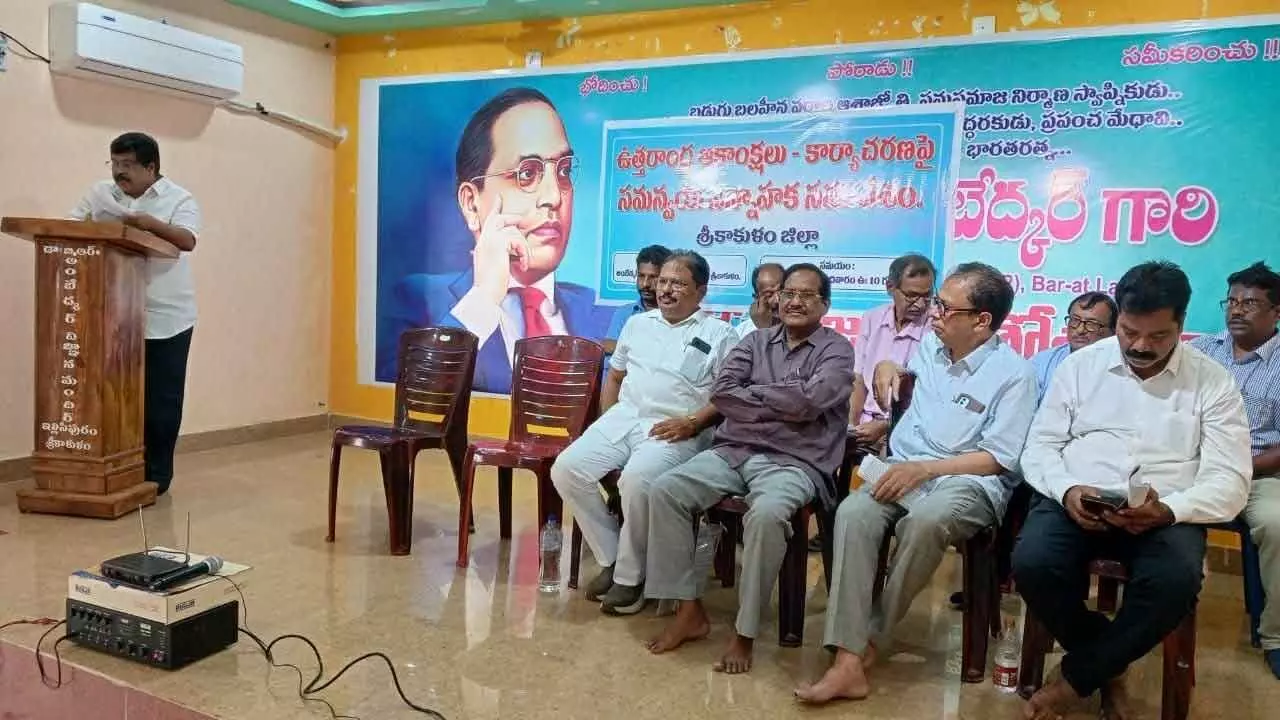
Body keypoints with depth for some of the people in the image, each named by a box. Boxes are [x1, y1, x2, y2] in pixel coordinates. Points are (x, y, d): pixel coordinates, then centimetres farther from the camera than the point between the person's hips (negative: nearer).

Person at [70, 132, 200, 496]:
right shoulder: (100, 194, 9)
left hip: (166, 319, -3)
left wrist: (151, 224, -32)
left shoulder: (179, 199, -2)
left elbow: (187, 240, -16)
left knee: (161, 401, 5)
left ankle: (156, 473, 17)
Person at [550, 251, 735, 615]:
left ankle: (630, 575, -12)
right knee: (567, 469, -17)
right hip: (624, 418, 6)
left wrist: (692, 424, -16)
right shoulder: (638, 323, 21)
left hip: (675, 430, -5)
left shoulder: (719, 334, 4)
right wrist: (605, 422, 11)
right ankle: (610, 558, -2)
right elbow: (615, 376, 25)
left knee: (636, 480, -35)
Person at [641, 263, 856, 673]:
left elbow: (810, 400, -14)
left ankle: (745, 632, -18)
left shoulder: (837, 350, 5)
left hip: (794, 462, -4)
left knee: (766, 514, -37)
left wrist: (751, 394, -2)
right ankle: (689, 610, -8)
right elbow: (721, 393, 2)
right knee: (664, 491, -19)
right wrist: (781, 407, -7)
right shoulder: (756, 342, 17)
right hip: (732, 451, 5)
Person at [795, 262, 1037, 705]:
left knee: (923, 522, -40)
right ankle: (847, 661, -35)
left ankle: (872, 641, -19)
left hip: (968, 482, -5)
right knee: (853, 513, -30)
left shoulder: (1013, 374, -6)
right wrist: (888, 367, 13)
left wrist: (925, 468, -19)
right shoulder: (929, 346, 13)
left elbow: (998, 458, -11)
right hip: (904, 469, 5)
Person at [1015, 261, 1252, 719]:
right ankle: (1109, 666, 0)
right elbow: (1040, 446, 7)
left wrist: (1167, 509, -23)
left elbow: (1229, 481, -2)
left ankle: (1077, 677, -11)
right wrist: (1067, 490, -16)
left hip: (1165, 513, 0)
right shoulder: (1080, 365, 8)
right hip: (1077, 501, 1)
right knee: (1032, 563, -30)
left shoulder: (1213, 383, 4)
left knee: (1175, 582, -34)